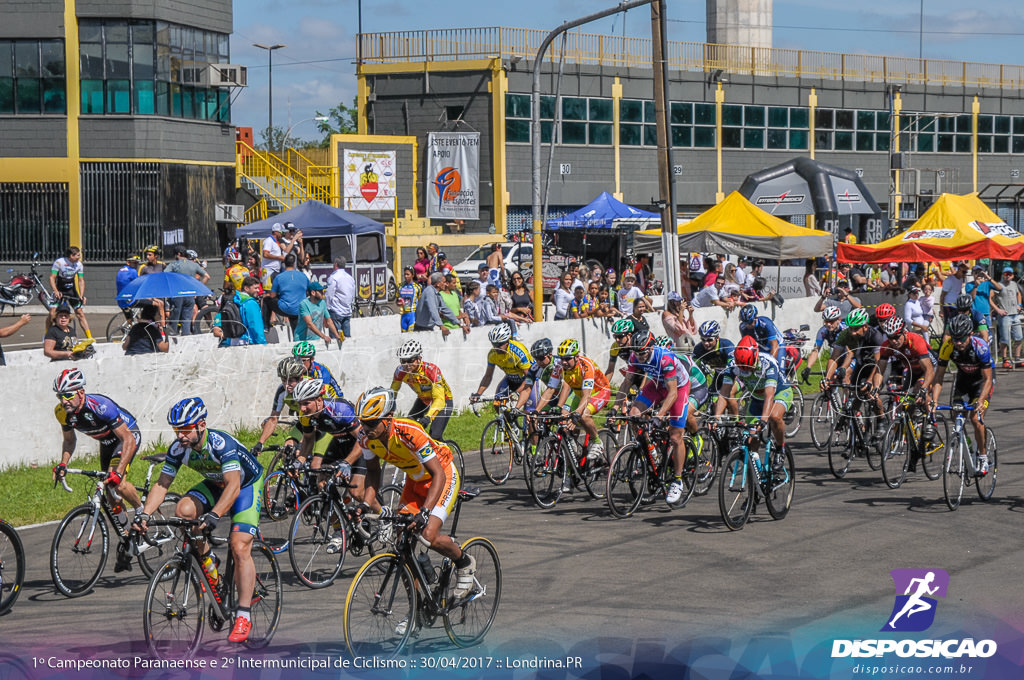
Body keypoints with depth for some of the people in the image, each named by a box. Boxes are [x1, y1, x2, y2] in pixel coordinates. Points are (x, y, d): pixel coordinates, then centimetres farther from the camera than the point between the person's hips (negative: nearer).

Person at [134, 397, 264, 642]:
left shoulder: (221, 443, -35)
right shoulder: (178, 449, -18)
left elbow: (233, 486, -43)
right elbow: (162, 484, -13)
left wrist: (213, 515, -56)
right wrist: (145, 514, -28)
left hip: (247, 484, -6)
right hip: (216, 484, 6)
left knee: (240, 547, -20)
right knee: (184, 510, -25)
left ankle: (243, 617, -15)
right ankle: (207, 558, 1)